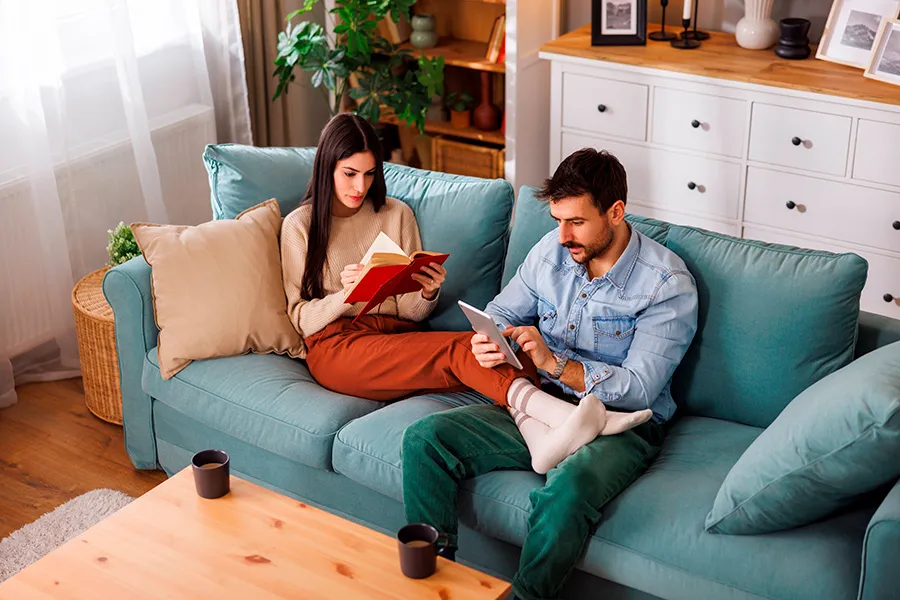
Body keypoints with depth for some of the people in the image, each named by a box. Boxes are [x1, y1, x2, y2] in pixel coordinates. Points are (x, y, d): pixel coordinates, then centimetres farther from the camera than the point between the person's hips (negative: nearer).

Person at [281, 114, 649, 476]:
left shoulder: (397, 215, 16)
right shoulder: (299, 225, 8)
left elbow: (410, 313, 12)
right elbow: (302, 318, 2)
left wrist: (428, 294, -12)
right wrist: (346, 293, -17)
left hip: (397, 334, 4)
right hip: (336, 345, -4)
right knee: (459, 349, -32)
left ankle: (540, 435, -59)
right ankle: (558, 411, -55)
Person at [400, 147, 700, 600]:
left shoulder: (668, 284, -13)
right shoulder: (551, 250, 4)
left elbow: (638, 389, -18)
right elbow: (502, 312, 16)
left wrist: (554, 362, -29)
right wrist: (488, 344, -10)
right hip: (543, 408, 6)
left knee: (566, 493, -39)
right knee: (424, 439, -14)